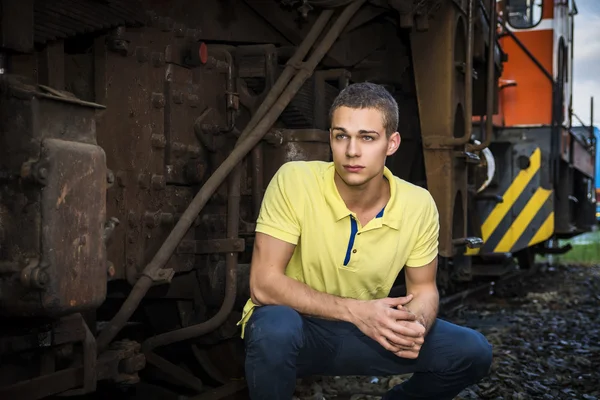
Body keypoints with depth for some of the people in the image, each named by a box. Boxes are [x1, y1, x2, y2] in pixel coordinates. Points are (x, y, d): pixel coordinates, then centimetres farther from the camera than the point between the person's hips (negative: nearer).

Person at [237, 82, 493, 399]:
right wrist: (355, 310, -31)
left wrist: (417, 324, -23)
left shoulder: (419, 205, -12)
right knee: (275, 328, -39)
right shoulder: (294, 181, -23)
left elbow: (423, 289, 2)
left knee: (472, 352, -9)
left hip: (365, 331, 4)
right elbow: (264, 283, -24)